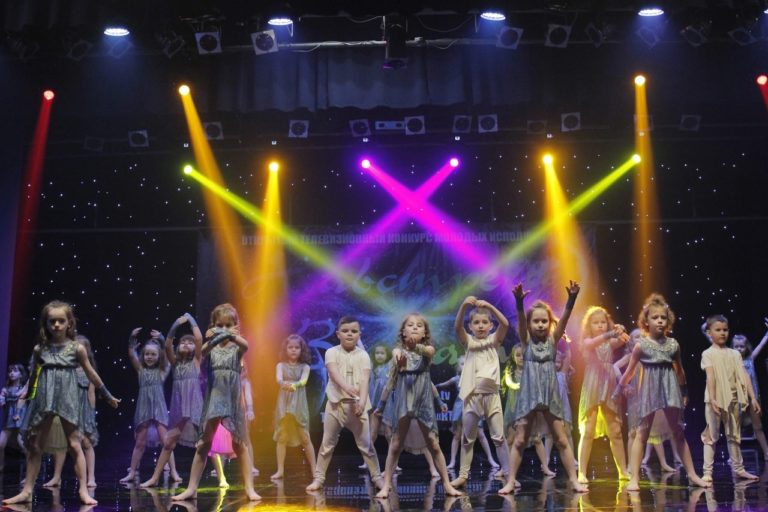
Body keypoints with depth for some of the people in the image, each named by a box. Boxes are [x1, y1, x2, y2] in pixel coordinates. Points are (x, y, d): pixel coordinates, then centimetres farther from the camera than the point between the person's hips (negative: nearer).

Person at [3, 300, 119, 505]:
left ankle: (83, 490, 1)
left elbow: (91, 374, 8)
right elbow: (34, 376, 14)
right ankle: (27, 491, 15)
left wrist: (108, 396, 12)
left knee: (74, 445, -1)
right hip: (43, 401, 2)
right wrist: (28, 398, 20)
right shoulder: (39, 349, 3)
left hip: (68, 400, -2)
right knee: (34, 446, 7)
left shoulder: (77, 348, -1)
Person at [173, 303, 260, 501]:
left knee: (239, 444, 5)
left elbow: (245, 345, -25)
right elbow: (201, 353, -22)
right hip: (213, 397, 1)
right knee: (203, 444, 5)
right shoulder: (211, 346, 1)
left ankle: (249, 488, 8)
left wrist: (233, 336, -49)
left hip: (233, 398, -1)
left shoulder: (236, 347, -1)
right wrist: (210, 342, -46)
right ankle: (192, 488, 10)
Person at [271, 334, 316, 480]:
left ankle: (314, 470, 8)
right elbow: (278, 379, -17)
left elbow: (303, 381, -16)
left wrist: (293, 385, -39)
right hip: (283, 404, 1)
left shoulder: (305, 367, 3)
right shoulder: (281, 365, 3)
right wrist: (283, 384, -42)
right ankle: (280, 470, 9)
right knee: (282, 437, 3)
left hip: (299, 404, -1)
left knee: (305, 438, 2)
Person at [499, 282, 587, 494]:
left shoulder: (552, 340, 3)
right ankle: (511, 482, 8)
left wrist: (572, 298, -27)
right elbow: (520, 321, -18)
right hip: (528, 395, -1)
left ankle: (574, 480, 12)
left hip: (550, 395, 1)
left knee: (562, 440, 5)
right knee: (519, 440, 3)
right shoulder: (526, 341, 0)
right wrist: (519, 302, -36)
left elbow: (564, 319, -11)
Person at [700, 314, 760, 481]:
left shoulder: (735, 354, 10)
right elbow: (710, 377, -14)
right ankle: (707, 471, -2)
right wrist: (712, 399, -23)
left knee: (734, 435, 13)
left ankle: (738, 469, 21)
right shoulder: (708, 354, -2)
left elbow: (744, 376, 4)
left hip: (734, 399, 5)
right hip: (717, 399, -4)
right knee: (711, 436, -2)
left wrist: (752, 397, -3)